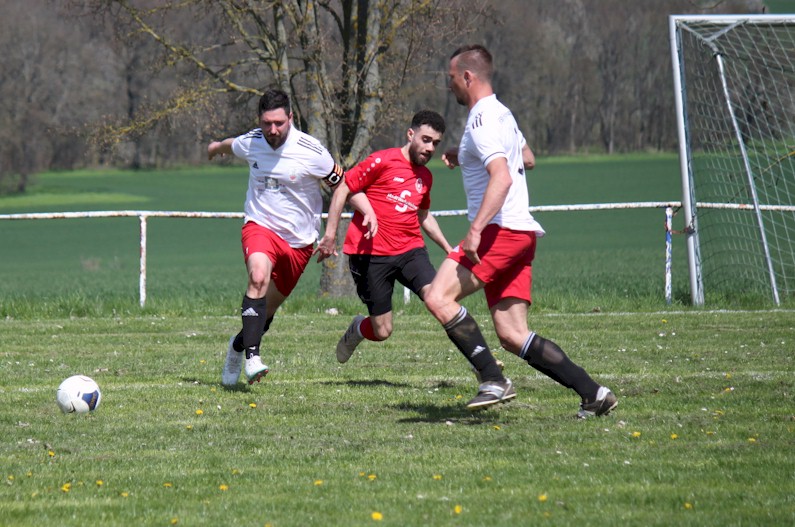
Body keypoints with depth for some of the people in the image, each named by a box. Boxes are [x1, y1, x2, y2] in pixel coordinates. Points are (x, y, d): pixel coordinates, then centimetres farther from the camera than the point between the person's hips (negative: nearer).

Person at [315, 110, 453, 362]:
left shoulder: (425, 177, 15)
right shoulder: (382, 161, -6)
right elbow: (343, 190, -3)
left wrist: (449, 249, 29)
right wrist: (330, 235, -6)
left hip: (410, 249, 4)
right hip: (371, 254, -4)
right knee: (382, 331, -3)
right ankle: (357, 329, 33)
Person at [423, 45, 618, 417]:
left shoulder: (482, 121, -11)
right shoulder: (501, 114, 21)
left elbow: (503, 177, -24)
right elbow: (527, 158, 38)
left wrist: (476, 229, -31)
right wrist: (466, 158, 38)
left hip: (502, 230, -10)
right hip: (520, 233, 10)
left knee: (438, 297, -16)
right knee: (513, 336, 5)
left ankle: (494, 381, -20)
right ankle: (593, 394, 1)